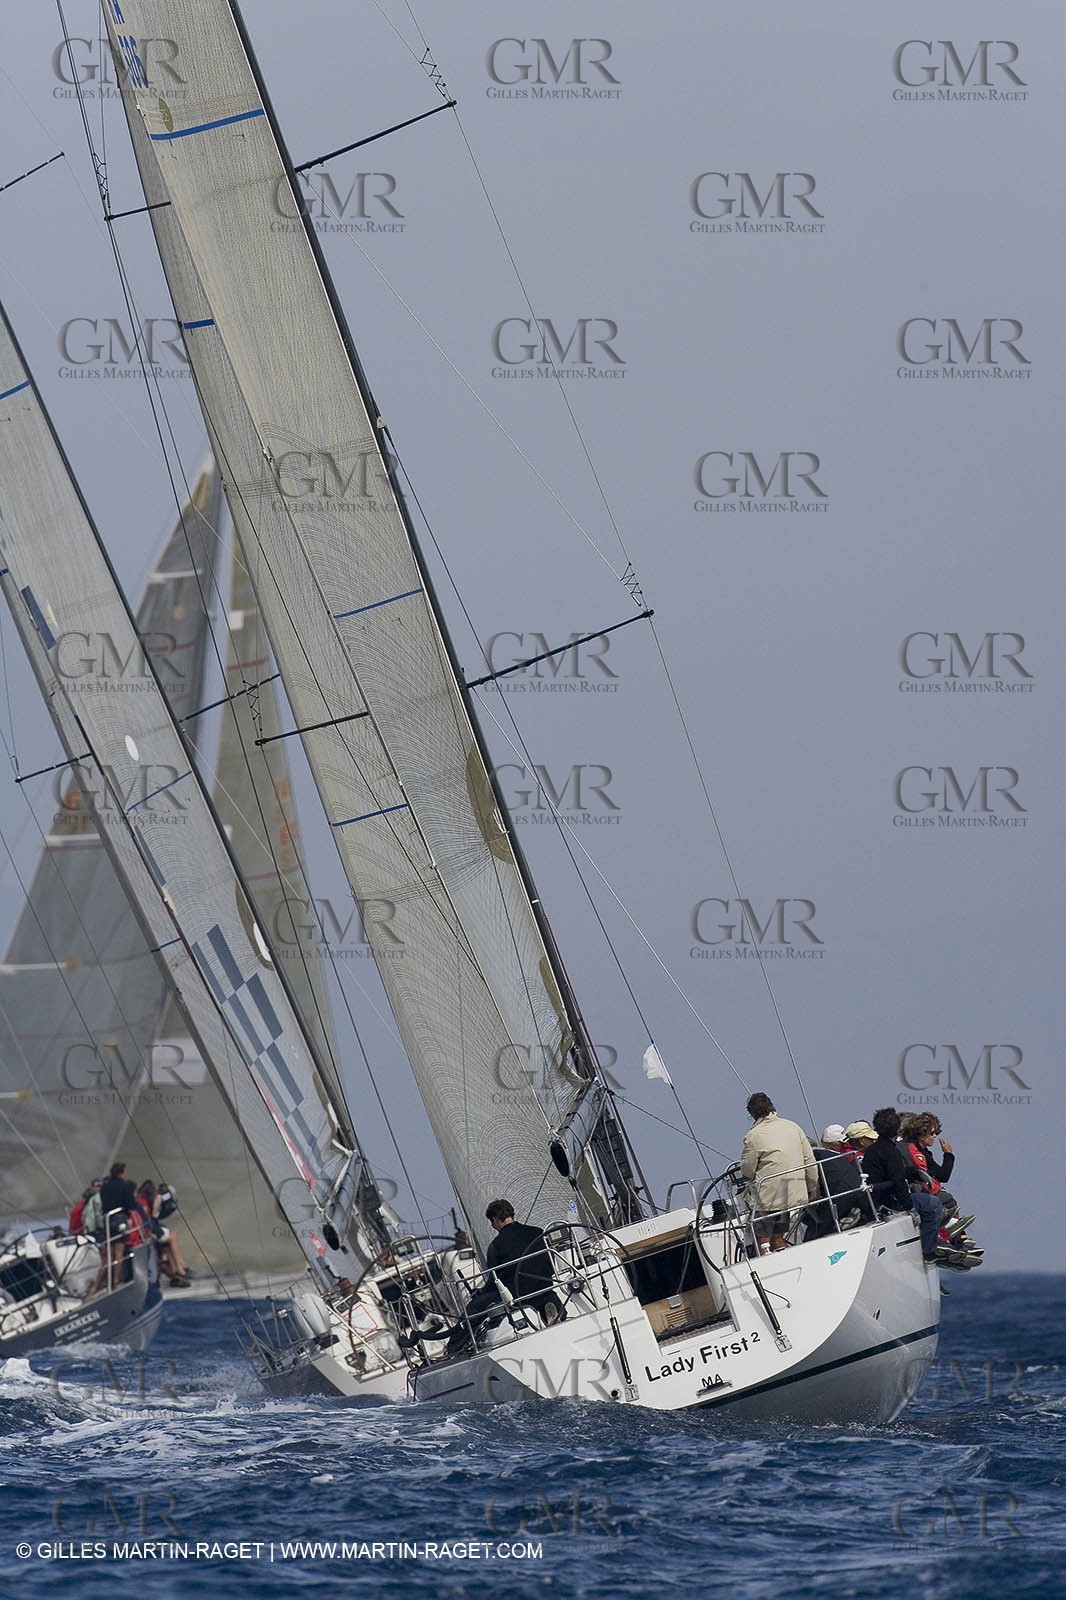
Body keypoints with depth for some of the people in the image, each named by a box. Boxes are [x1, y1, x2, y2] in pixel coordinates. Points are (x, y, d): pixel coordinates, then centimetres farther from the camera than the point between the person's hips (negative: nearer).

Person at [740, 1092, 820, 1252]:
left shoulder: (753, 1136, -10)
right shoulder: (793, 1127, 7)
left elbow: (747, 1171, -6)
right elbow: (810, 1161, 9)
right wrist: (813, 1189, 18)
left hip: (769, 1196, -6)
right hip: (795, 1194, 6)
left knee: (763, 1239, 1)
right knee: (777, 1237, 15)